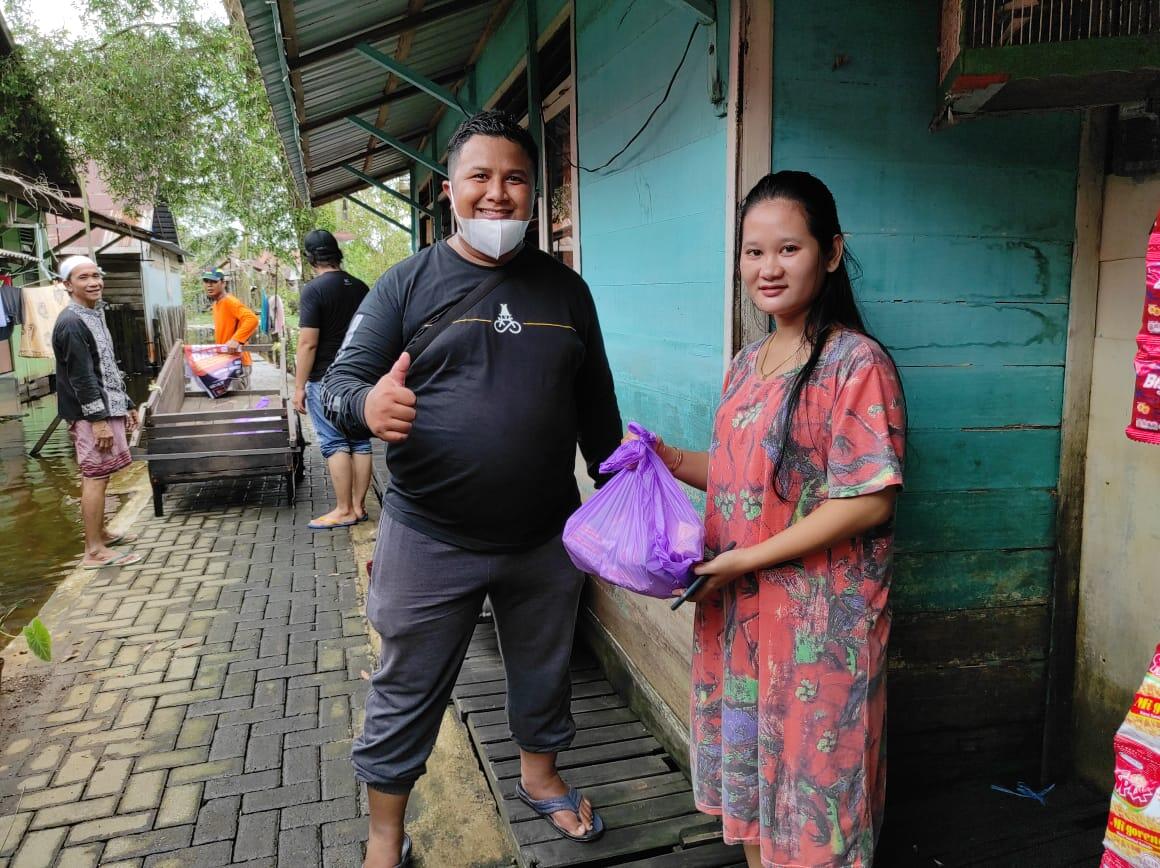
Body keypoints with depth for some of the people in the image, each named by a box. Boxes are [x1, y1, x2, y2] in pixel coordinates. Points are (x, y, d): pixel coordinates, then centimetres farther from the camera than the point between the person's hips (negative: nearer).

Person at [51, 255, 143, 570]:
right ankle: (94, 551, -3)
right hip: (89, 414, -10)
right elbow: (81, 377, -20)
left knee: (100, 475, 17)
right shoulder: (72, 324, -16)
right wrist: (98, 420, -21)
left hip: (106, 408, 10)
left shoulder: (94, 315, 15)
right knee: (95, 477, -7)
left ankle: (100, 534, 28)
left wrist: (126, 405, 22)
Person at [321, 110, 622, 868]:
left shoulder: (565, 288, 4)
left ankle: (540, 775, 49)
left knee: (545, 672, 22)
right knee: (408, 693, 12)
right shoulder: (408, 283, -5)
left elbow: (596, 406, 9)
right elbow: (339, 384, -8)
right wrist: (367, 406, -32)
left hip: (548, 537, 3)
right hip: (431, 541, -2)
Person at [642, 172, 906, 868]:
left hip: (819, 616, -7)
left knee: (810, 768, 10)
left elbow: (869, 500, -19)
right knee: (748, 763, 20)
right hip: (738, 608, 7)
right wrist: (673, 460, 0)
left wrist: (744, 560, -19)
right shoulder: (746, 365, 9)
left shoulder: (857, 363, -15)